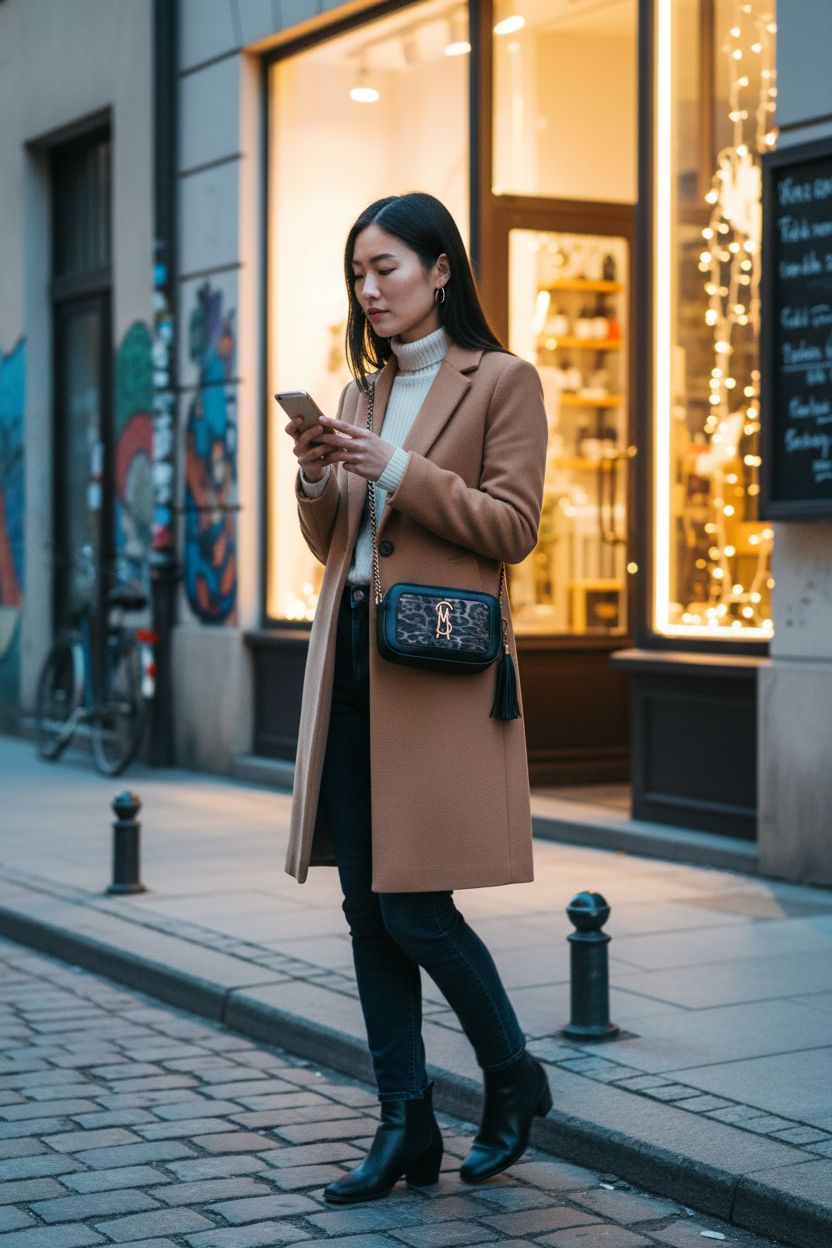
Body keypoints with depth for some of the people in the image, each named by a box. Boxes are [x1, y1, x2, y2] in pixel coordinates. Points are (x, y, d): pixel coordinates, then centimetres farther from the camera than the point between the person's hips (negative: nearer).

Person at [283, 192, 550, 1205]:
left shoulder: (501, 381, -2)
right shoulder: (363, 390, 17)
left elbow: (512, 528, -9)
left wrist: (400, 471, -16)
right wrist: (317, 480, -2)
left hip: (438, 663, -7)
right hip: (351, 653, 7)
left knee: (411, 902, -7)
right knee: (365, 904, 6)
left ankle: (514, 1077, 17)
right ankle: (405, 1128, 14)